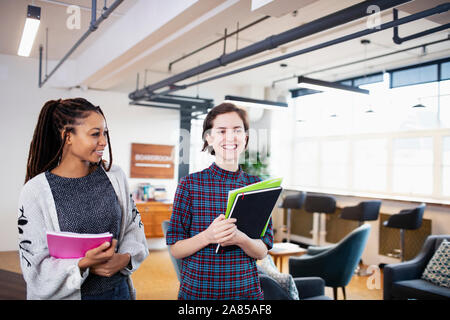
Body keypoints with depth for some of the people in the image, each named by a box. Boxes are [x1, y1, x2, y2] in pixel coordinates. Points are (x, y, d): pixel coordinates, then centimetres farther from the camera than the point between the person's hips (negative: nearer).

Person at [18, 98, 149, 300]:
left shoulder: (115, 176, -3)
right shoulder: (35, 191, -13)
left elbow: (134, 229, 3)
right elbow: (35, 269, -11)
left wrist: (124, 258, -15)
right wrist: (84, 264, -25)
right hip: (67, 294, -3)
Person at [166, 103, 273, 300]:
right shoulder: (190, 184, -6)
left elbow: (263, 252, -1)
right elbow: (175, 249, -7)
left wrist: (240, 238, -22)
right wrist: (207, 236, -25)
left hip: (246, 290, 2)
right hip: (196, 290, -1)